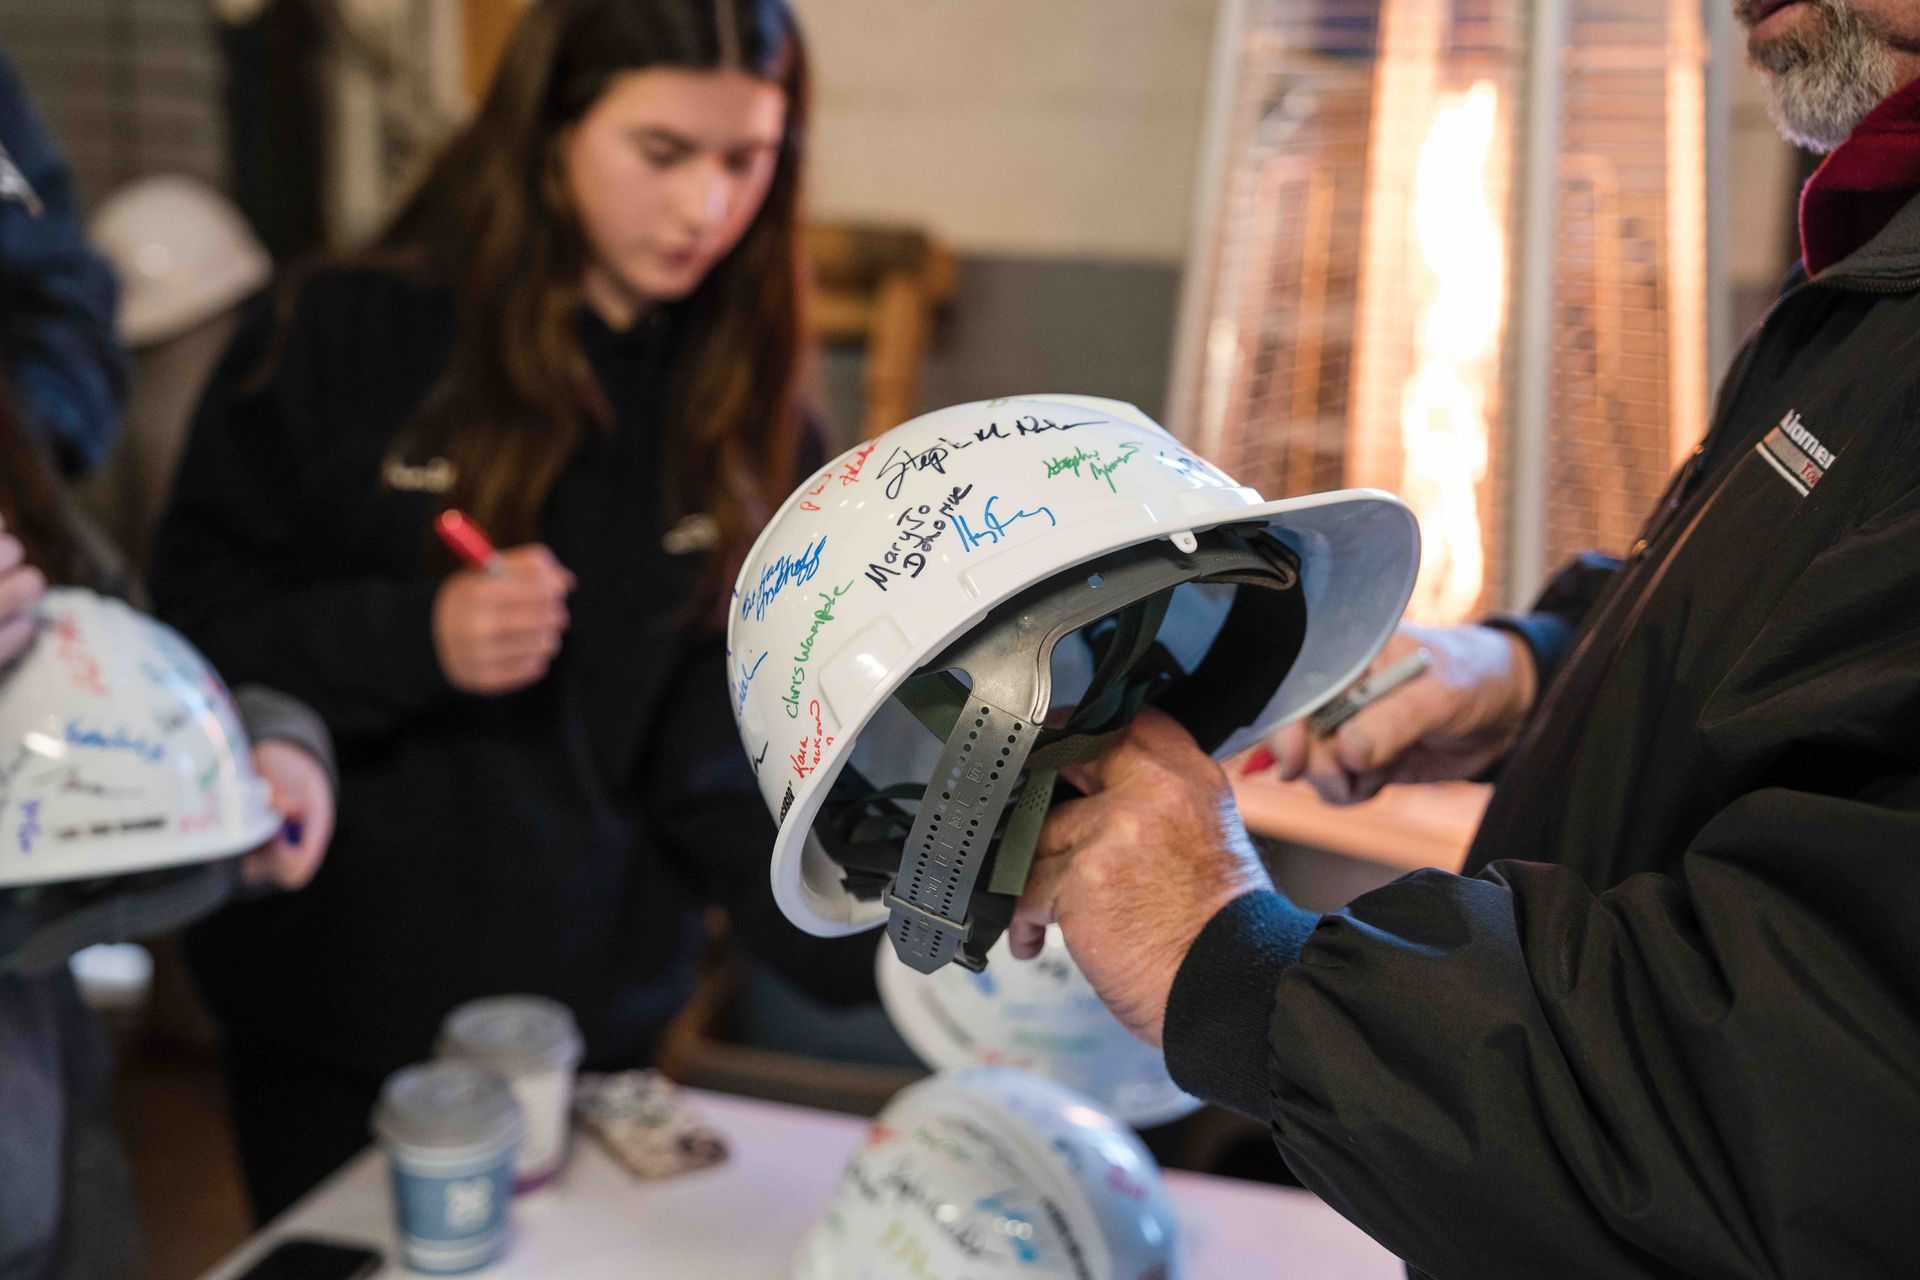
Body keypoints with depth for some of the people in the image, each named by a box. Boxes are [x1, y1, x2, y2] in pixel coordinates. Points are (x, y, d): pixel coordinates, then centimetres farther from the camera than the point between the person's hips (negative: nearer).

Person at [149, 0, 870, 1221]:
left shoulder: (745, 415, -4)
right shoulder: (351, 341, -11)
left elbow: (726, 772, -7)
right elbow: (199, 618, -7)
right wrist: (410, 639, -24)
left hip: (594, 1016, 2)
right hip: (331, 1007, -1)